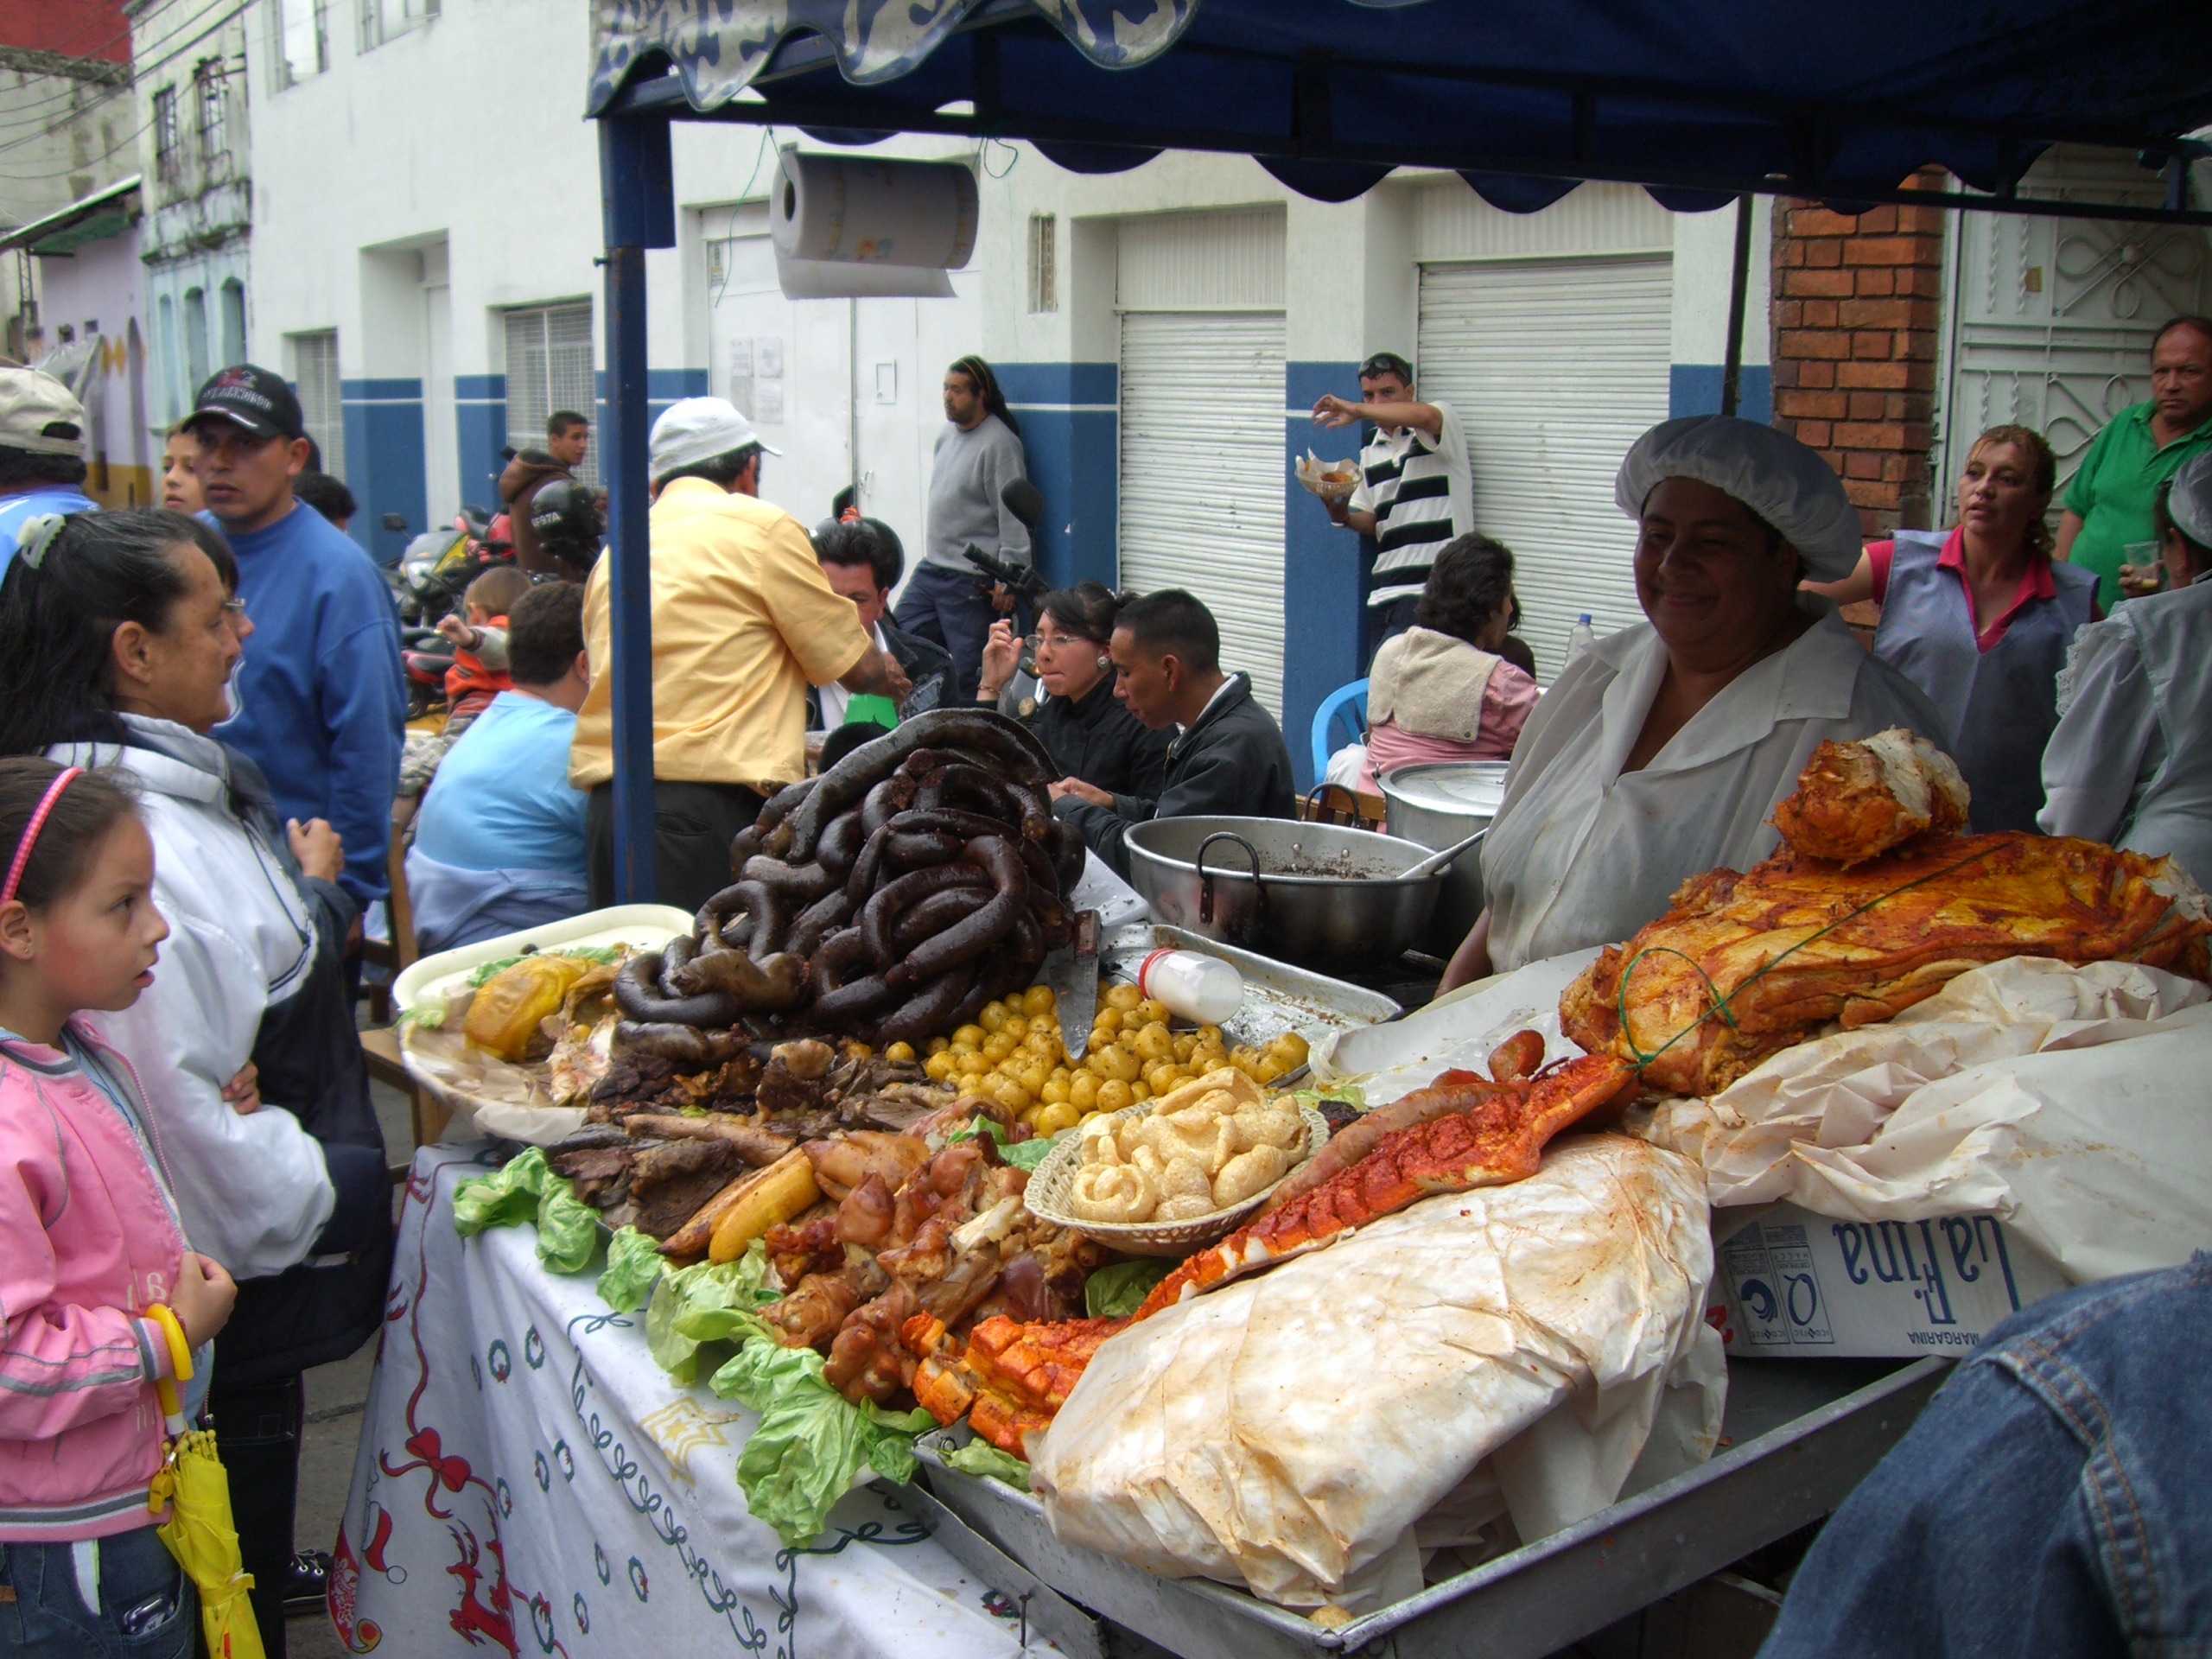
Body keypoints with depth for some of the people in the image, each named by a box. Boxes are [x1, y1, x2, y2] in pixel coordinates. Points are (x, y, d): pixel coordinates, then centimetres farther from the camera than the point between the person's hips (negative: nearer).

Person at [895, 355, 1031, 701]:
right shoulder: (948, 434, 14)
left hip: (973, 581, -9)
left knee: (969, 675, -6)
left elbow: (1014, 517, -17)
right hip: (930, 570, 9)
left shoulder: (999, 443, -13)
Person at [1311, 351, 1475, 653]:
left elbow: (1426, 415, -26)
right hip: (1383, 591, 7)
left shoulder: (1439, 427, -1)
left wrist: (1355, 410, -17)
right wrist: (1343, 516, -1)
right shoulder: (1371, 450, 19)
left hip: (1429, 592, -7)